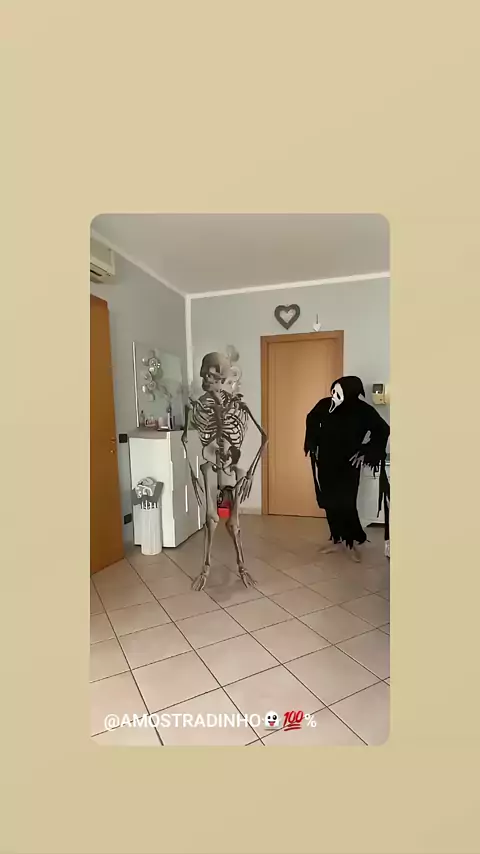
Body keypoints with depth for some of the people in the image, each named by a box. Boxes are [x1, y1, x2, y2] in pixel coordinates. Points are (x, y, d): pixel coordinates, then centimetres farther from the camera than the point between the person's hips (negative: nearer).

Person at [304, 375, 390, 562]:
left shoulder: (363, 411, -17)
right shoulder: (324, 405, -11)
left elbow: (383, 430, -4)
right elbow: (311, 419, 11)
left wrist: (365, 452, -8)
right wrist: (312, 445, 6)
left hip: (348, 465, -3)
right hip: (326, 462, 3)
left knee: (346, 503, -5)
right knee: (329, 501, 9)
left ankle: (352, 542, 14)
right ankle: (336, 539, 25)